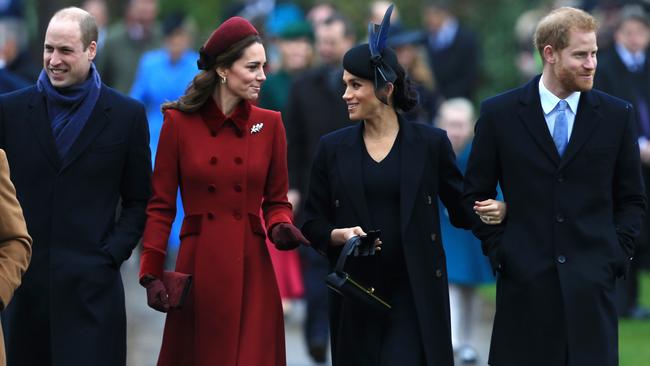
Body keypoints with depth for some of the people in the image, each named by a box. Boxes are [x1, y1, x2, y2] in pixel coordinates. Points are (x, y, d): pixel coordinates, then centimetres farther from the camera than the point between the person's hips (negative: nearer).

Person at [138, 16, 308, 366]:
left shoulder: (269, 124, 5)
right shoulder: (179, 123, -1)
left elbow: (276, 200, 12)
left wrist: (280, 228, -10)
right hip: (198, 268, -1)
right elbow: (160, 205, 1)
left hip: (251, 269, 1)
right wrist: (151, 274, -6)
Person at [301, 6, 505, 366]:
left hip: (414, 292, -3)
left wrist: (495, 211, -14)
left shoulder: (430, 143, 0)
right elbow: (313, 224, 9)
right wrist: (340, 235, -11)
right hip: (355, 294, 3)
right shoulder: (333, 148, 6)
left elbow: (461, 209, 6)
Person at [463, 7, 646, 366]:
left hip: (591, 282, 0)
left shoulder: (616, 115, 6)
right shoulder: (500, 114, 3)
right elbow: (476, 193, 9)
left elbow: (631, 198, 12)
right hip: (524, 281, 0)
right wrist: (498, 252, 2)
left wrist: (617, 253, 2)